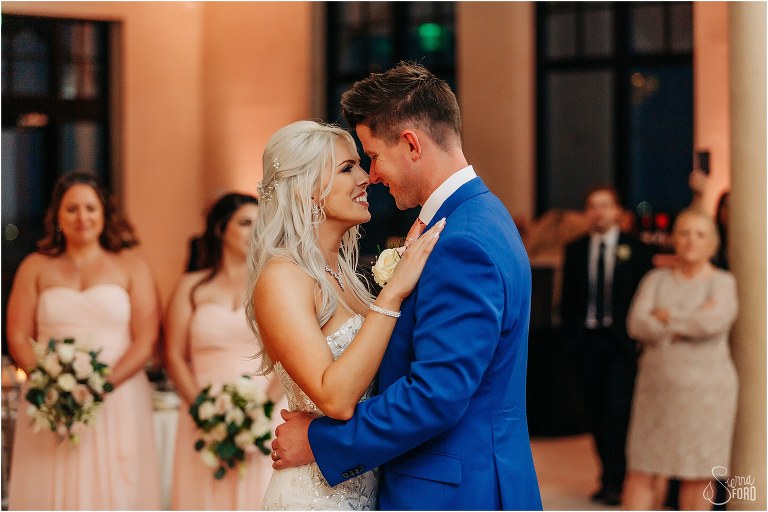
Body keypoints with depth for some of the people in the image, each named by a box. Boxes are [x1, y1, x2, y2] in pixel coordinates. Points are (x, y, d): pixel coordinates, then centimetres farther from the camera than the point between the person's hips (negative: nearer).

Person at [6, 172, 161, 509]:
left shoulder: (131, 265, 8)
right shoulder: (35, 267, 11)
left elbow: (146, 338, -1)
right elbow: (17, 337, 5)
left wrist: (105, 383, -15)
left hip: (118, 401, -1)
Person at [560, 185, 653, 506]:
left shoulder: (635, 250, 1)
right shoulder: (575, 250, 9)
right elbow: (568, 296, 11)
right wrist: (569, 333, 1)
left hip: (622, 341, -3)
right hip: (587, 340, 3)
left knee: (618, 410, -11)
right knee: (595, 410, 6)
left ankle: (614, 482, -9)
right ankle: (612, 476, 15)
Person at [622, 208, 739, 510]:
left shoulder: (723, 284, -1)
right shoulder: (656, 280, 8)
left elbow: (713, 321, -21)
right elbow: (638, 325, -7)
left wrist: (667, 317, -9)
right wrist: (689, 324, -14)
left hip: (705, 391, -3)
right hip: (658, 388, 3)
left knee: (697, 473, 1)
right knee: (643, 471, -1)